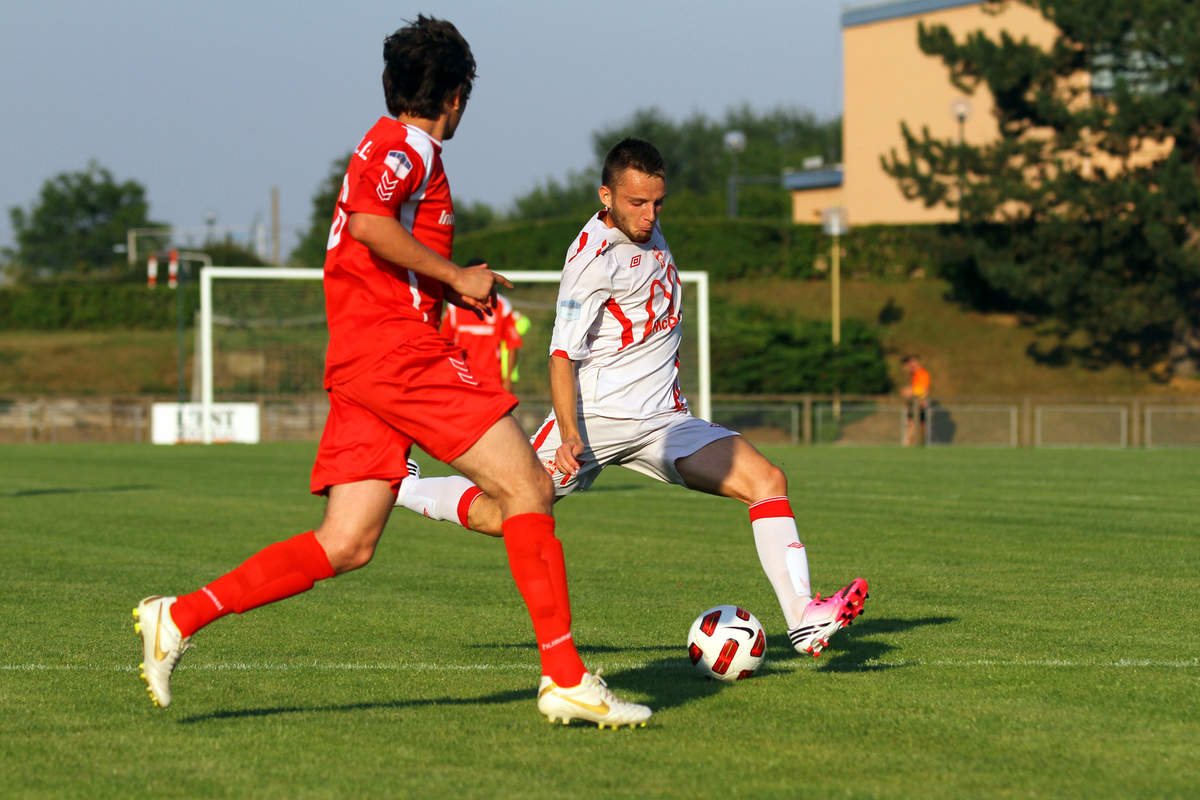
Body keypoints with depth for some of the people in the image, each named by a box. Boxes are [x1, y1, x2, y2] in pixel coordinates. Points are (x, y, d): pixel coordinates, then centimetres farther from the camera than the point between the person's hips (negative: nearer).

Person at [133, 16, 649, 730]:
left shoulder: (388, 148, 26)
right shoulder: (412, 146, -4)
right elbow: (369, 222, -22)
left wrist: (453, 293, 31)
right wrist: (457, 277, -15)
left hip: (360, 364, 10)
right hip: (399, 350, -10)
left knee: (346, 545, 2)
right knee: (527, 486, -8)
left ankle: (179, 617, -3)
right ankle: (567, 680, -11)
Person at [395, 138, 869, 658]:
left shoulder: (647, 231, 10)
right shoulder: (594, 255, -15)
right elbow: (562, 352, -18)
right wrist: (569, 436, -29)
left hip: (663, 420, 7)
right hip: (594, 417, -7)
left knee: (767, 480, -11)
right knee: (502, 515, -8)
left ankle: (804, 619, -17)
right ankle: (398, 486, 19)